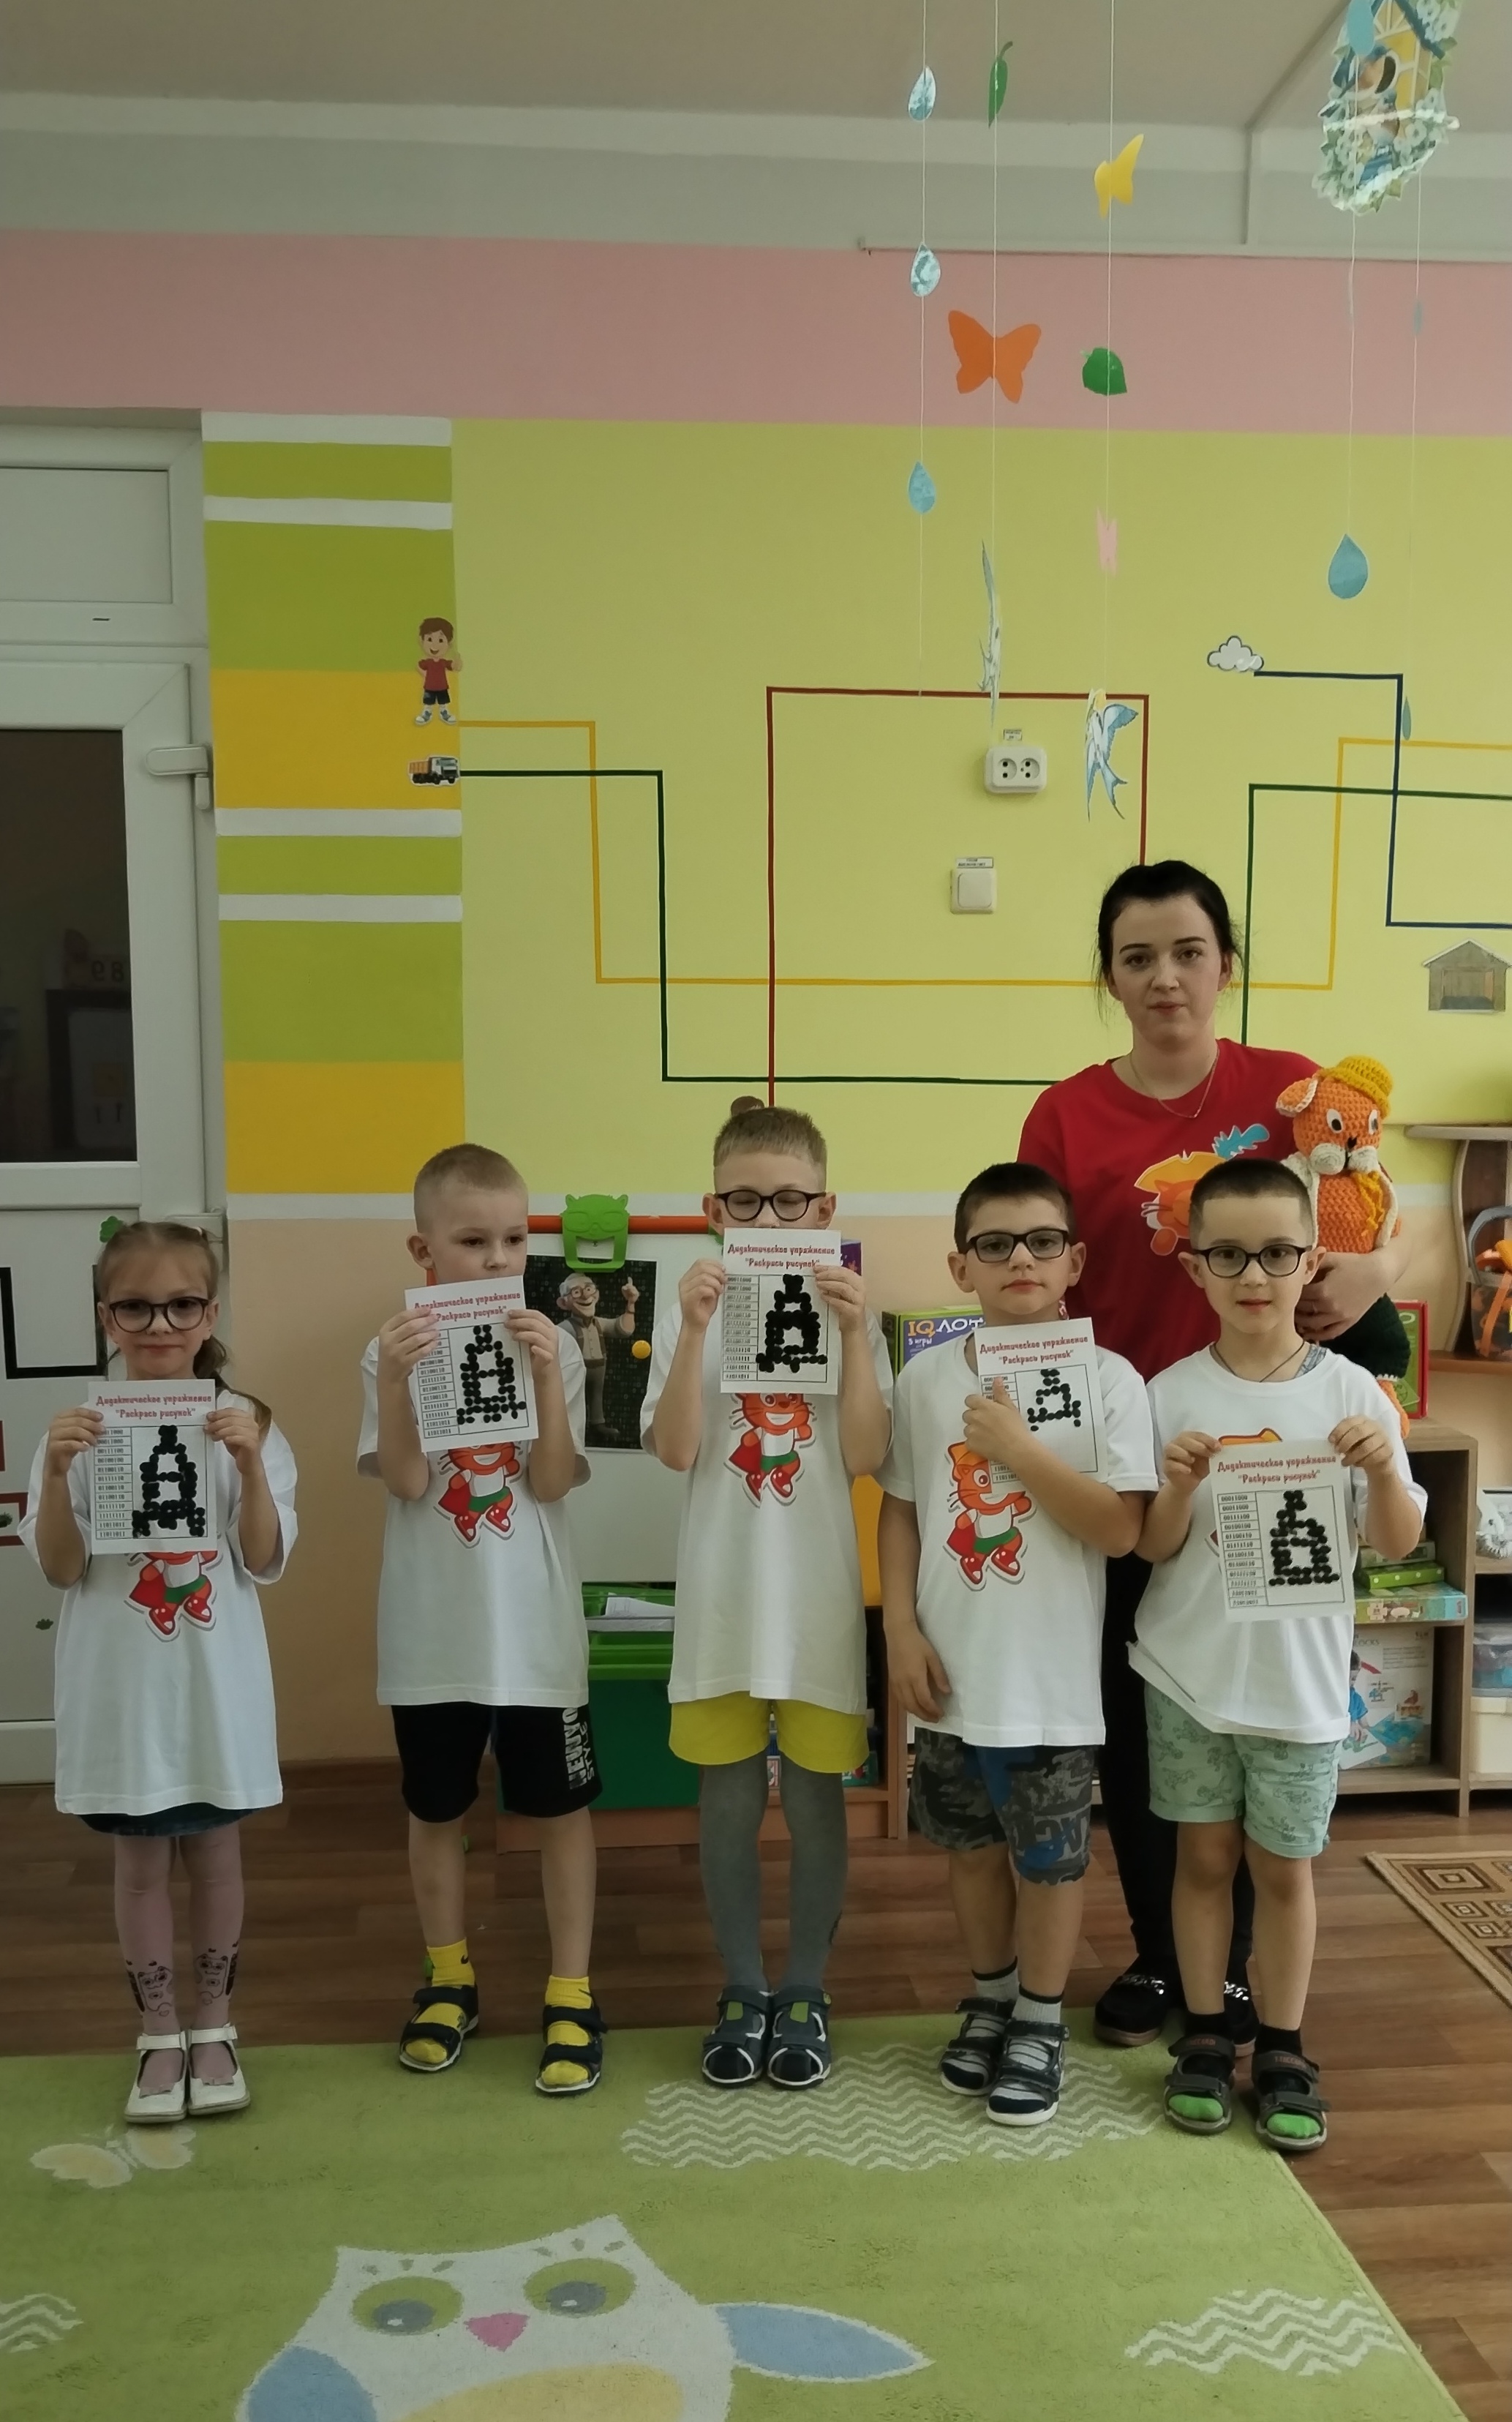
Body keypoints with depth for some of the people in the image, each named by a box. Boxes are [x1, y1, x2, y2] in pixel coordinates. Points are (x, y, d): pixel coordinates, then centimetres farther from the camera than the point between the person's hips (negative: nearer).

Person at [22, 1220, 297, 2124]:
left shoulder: (246, 1424, -6)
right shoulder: (82, 1429, -5)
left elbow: (266, 1563, -8)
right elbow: (60, 1570, -6)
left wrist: (250, 1465, -22)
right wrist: (57, 1473, -21)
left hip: (217, 1683, 0)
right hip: (124, 1684, 0)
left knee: (216, 1851, 13)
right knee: (141, 1859, 12)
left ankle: (213, 2025, 31)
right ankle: (160, 2033, 29)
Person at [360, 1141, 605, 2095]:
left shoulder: (555, 1344, -6)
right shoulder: (393, 1350, -5)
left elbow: (551, 1484, -13)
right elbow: (408, 1484, -14)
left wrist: (546, 1375, -25)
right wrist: (397, 1380, -27)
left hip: (535, 1628, 0)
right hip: (431, 1631, 1)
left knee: (561, 1809, 9)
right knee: (437, 1811, 16)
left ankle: (571, 1996, 23)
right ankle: (450, 1979, 35)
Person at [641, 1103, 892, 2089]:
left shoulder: (848, 1312, -1)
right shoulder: (692, 1314, -1)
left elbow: (865, 1456, -10)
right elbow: (676, 1450, -12)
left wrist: (855, 1333, -18)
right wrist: (696, 1330, -21)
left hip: (818, 1593, 0)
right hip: (722, 1592, 1)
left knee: (815, 1797, 10)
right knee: (729, 1799, 11)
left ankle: (805, 1990, 28)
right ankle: (743, 1990, 28)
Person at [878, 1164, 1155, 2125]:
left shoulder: (1108, 1378, -10)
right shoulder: (927, 1377, -1)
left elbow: (1120, 1529, -15)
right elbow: (901, 1509, 4)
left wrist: (1019, 1448, -21)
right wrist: (902, 1629, -3)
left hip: (1053, 1679, -3)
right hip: (952, 1671, 3)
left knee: (1050, 1856, 11)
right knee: (973, 1845, 19)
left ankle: (1041, 2020, 32)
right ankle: (992, 1997, 41)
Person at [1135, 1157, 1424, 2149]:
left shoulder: (1351, 1391, -6)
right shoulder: (1172, 1395, -6)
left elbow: (1397, 1542, -3)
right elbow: (1154, 1548, -3)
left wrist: (1381, 1469, -22)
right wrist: (1180, 1486, -23)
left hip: (1302, 1677, 0)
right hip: (1191, 1672, 0)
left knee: (1284, 1867, 11)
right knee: (1205, 1855, 12)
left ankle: (1284, 2053, 27)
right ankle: (1206, 2039, 28)